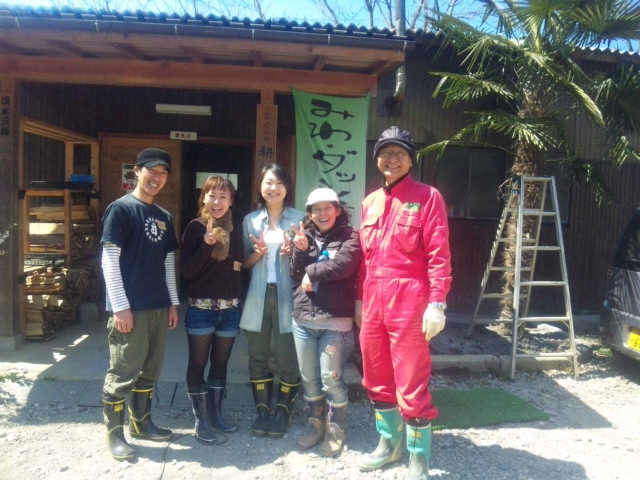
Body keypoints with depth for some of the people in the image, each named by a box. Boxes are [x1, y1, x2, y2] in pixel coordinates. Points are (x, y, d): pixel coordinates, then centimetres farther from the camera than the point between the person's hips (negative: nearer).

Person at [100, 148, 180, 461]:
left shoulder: (164, 217, 14)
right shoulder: (120, 209, -6)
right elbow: (109, 261, -11)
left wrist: (173, 302, 13)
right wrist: (120, 306, -15)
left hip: (159, 307, 7)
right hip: (130, 307, -7)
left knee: (150, 371, 15)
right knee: (123, 373, 1)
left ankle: (141, 422, 30)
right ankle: (114, 433, 15)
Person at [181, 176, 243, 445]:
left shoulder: (236, 229, 5)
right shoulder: (195, 227, -7)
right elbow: (187, 270, -14)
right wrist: (206, 244, -24)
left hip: (231, 308, 4)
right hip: (201, 307, -4)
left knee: (220, 362, 14)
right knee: (198, 363, 5)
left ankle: (215, 413, 29)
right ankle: (201, 420, 18)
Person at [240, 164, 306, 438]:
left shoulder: (299, 219, 2)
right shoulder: (250, 220, 9)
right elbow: (245, 262, 10)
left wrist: (294, 252, -15)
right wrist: (258, 252, -10)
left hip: (287, 296, -2)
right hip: (258, 296, 3)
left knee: (287, 357, 1)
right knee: (258, 356, 9)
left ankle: (283, 411, 18)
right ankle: (262, 410, 22)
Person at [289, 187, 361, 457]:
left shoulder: (349, 236, -1)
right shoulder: (306, 237, 13)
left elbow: (343, 265, -19)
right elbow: (296, 276, 6)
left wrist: (312, 272, -8)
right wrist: (301, 251, -10)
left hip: (335, 321, -4)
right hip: (303, 319, 5)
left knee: (331, 378, 0)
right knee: (309, 378, 13)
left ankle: (335, 430, 20)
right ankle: (315, 425, 31)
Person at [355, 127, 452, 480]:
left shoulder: (427, 197, -4)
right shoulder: (370, 202, 13)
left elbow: (439, 255, -9)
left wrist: (437, 304, -15)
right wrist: (360, 299, 15)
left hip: (409, 302, -6)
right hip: (373, 303, 6)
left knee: (411, 385, 2)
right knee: (377, 380, 17)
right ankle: (389, 444, 38)